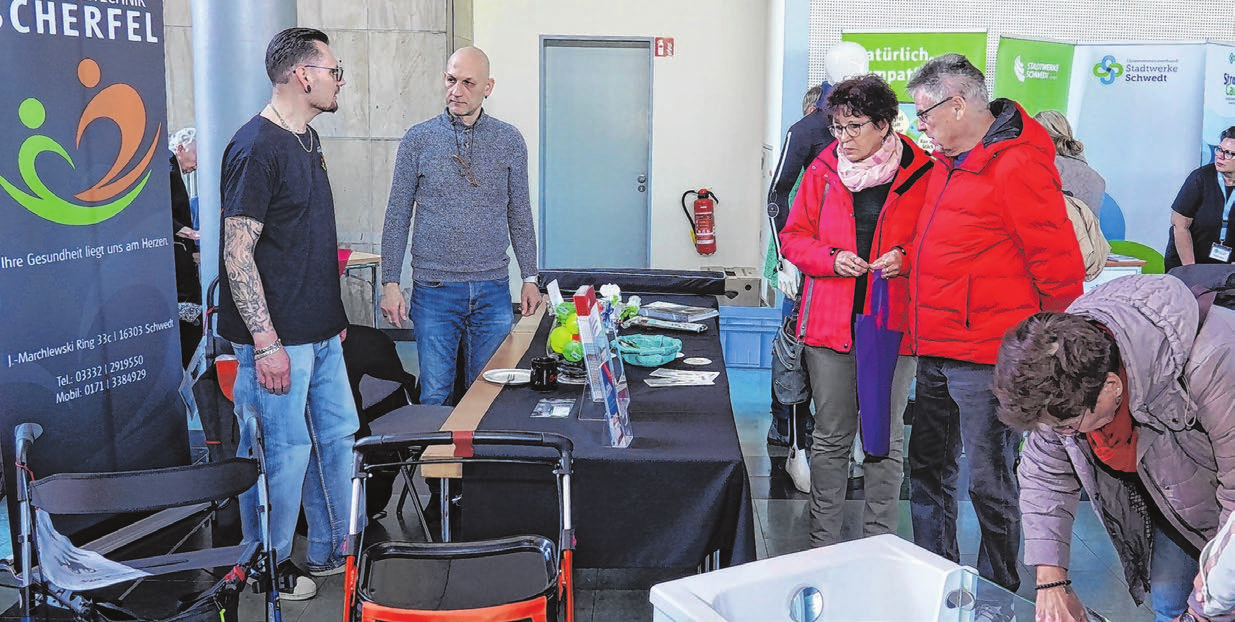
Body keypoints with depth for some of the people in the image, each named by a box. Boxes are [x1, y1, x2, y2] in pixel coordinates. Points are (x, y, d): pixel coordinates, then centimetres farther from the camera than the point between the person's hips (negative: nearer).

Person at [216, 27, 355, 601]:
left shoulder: (307, 140, 12)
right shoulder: (256, 148, -16)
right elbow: (238, 254, -19)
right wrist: (266, 342, -21)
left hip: (321, 334, 9)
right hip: (279, 339, -9)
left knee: (337, 436, 16)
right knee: (284, 452, 1)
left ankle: (332, 551, 31)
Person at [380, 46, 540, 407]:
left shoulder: (509, 141, 5)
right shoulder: (418, 140, 1)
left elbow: (520, 215, 11)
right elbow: (397, 217, 3)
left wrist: (529, 278, 6)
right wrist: (390, 283, -3)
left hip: (492, 291, 1)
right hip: (434, 289, -1)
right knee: (435, 396, 3)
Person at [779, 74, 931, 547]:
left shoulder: (920, 173, -2)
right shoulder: (823, 170, 5)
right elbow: (794, 237, 9)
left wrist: (907, 257, -14)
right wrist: (831, 259, -9)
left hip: (894, 326, -1)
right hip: (829, 324, 2)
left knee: (886, 440, 8)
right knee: (831, 437, 8)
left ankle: (880, 544, 22)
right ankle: (823, 544, 20)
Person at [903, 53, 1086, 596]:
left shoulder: (1017, 165, -15)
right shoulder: (947, 162, 14)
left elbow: (1059, 266, -15)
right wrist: (905, 260, 13)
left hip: (986, 357, -9)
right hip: (935, 351, 9)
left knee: (988, 481, 3)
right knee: (928, 468, 16)